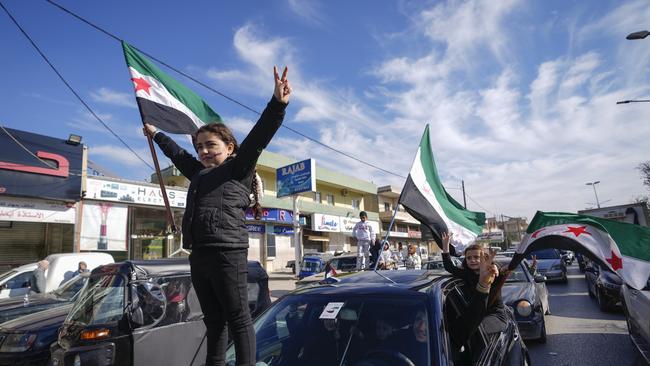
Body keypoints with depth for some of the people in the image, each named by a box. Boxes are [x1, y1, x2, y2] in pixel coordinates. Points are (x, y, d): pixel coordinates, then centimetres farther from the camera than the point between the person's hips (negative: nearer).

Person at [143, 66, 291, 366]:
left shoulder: (238, 169, 1)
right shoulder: (199, 173, 21)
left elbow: (258, 137, -12)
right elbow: (177, 153, 38)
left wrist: (277, 104, -24)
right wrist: (156, 135, 53)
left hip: (228, 253, -8)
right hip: (199, 255, 8)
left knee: (238, 319, -1)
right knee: (213, 320, 15)